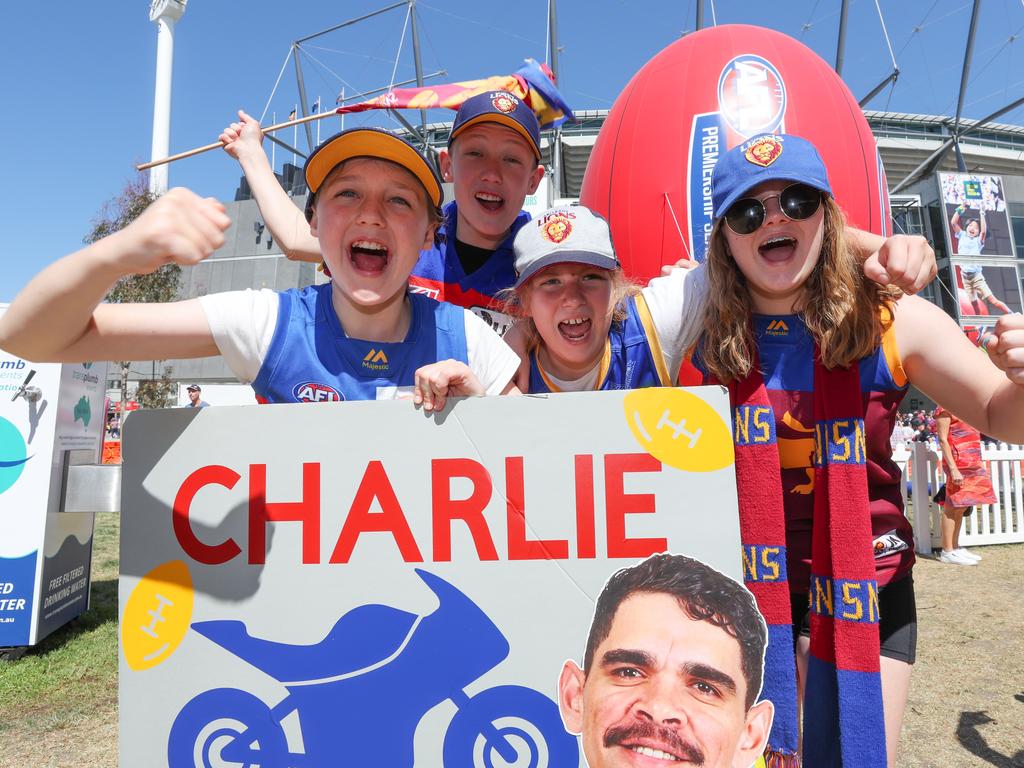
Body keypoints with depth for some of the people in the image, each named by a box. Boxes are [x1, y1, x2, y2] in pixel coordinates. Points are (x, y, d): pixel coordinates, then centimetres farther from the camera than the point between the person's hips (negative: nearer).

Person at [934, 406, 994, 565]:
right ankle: (947, 552, -1)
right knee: (953, 507, -5)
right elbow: (943, 439, -15)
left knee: (961, 508, 12)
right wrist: (953, 469, -21)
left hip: (972, 465, 9)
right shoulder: (945, 408, -9)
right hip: (959, 464, -9)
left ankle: (955, 547, 20)